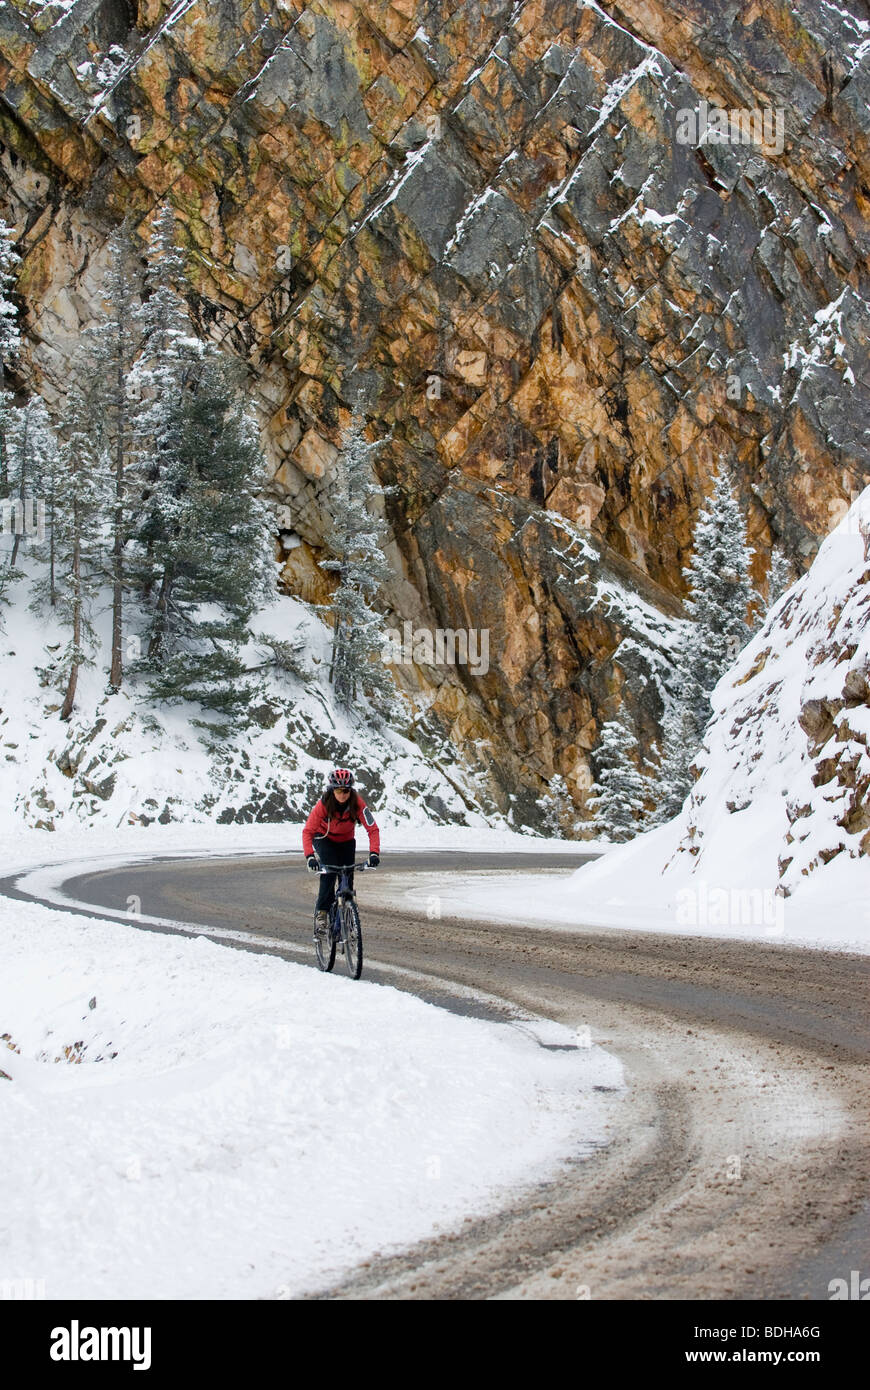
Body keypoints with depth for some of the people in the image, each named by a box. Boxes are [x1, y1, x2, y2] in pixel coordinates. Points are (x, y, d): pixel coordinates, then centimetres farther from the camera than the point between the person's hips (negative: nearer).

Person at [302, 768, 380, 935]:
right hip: (325, 839, -2)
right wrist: (310, 856, -44)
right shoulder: (324, 804, -30)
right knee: (329, 873, -24)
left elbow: (372, 828, -29)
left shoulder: (357, 803, -28)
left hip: (346, 841, 2)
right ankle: (322, 912, -15)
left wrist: (374, 853, -43)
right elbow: (308, 831, -31)